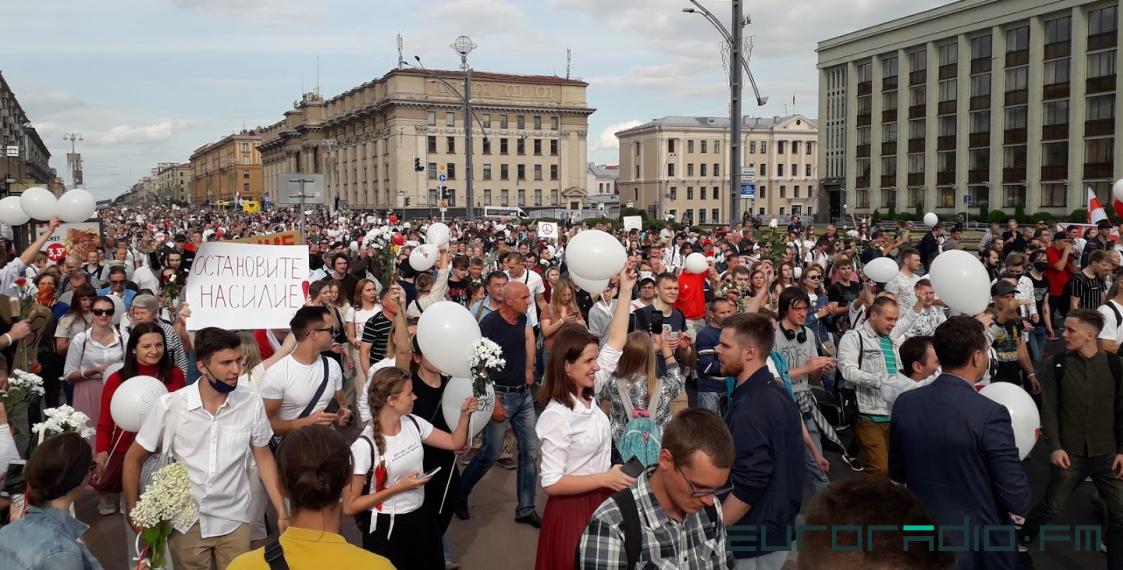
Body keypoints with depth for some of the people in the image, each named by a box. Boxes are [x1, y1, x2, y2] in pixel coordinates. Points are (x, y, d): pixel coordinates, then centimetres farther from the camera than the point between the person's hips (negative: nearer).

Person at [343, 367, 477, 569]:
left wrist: (464, 415, -9)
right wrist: (399, 487, -21)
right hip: (385, 530, -6)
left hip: (421, 519, 6)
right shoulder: (364, 446, -22)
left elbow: (455, 443, 9)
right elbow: (349, 506, -19)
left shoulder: (413, 423, -4)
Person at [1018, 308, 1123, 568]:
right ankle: (1022, 542, 34)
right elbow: (1049, 409, -6)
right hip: (1070, 453, -1)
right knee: (1051, 507, 10)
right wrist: (1055, 446, -13)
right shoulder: (1055, 365, -7)